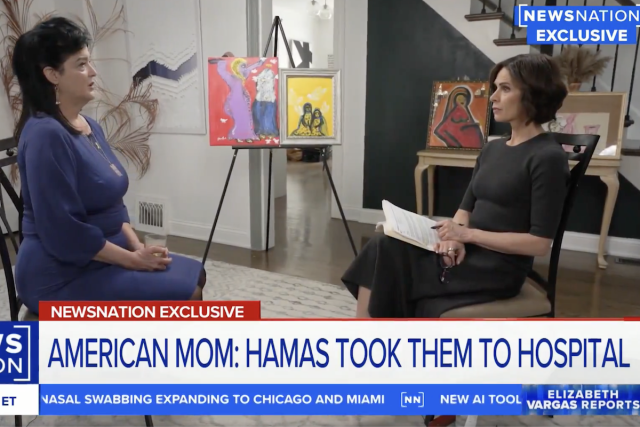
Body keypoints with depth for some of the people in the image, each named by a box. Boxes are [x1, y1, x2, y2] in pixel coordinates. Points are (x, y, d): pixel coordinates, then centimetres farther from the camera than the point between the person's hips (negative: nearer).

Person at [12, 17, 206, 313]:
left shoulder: (90, 127, 8)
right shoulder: (45, 134, -20)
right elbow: (65, 233, -23)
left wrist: (138, 248, 0)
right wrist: (133, 259, -15)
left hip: (103, 259, 9)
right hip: (62, 275, -9)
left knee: (195, 276, 9)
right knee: (185, 295, -15)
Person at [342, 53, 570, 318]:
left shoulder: (548, 158, -11)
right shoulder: (492, 149, 14)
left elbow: (540, 243, -15)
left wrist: (468, 234, -17)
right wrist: (454, 235, -10)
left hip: (497, 269, -7)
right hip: (467, 256, 7)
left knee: (385, 253, -19)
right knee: (383, 249, -16)